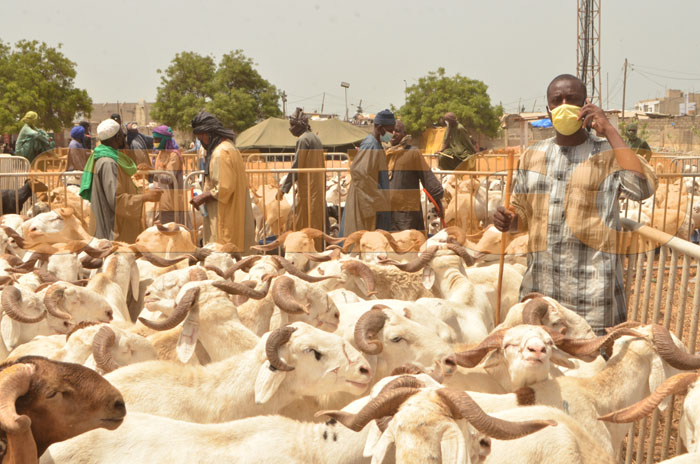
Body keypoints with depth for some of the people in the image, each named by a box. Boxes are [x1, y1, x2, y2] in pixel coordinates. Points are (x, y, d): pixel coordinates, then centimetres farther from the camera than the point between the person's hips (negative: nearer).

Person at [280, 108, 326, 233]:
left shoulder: (303, 140, -13)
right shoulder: (316, 138, 14)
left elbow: (296, 166, -16)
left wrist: (284, 188, -14)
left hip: (307, 190, -9)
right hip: (318, 189, 9)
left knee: (303, 225, -4)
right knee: (317, 224, 12)